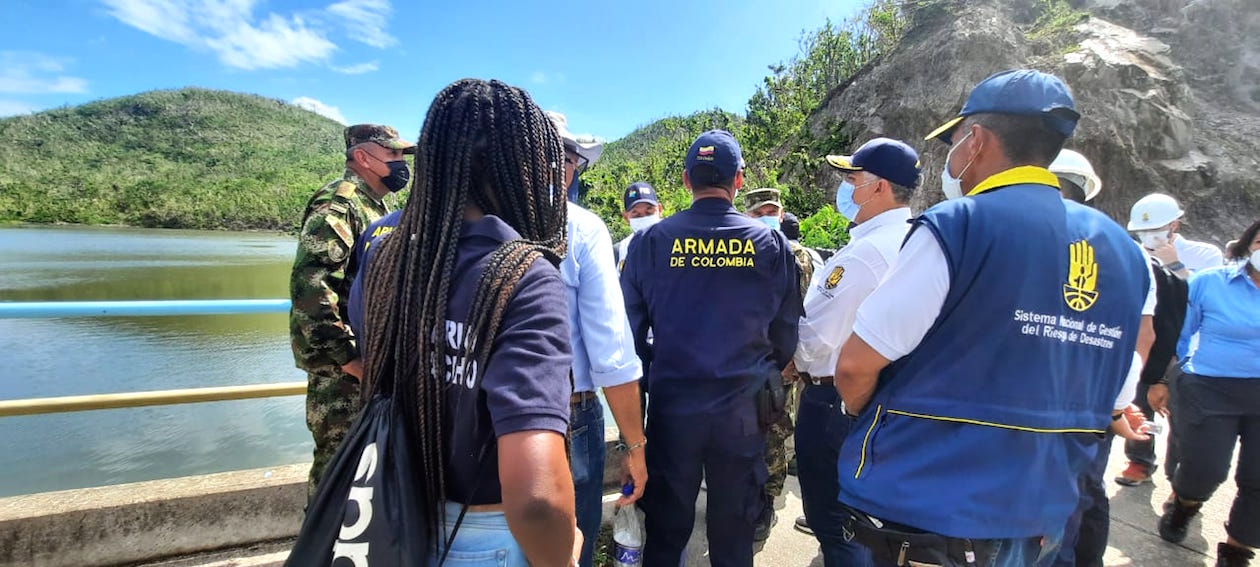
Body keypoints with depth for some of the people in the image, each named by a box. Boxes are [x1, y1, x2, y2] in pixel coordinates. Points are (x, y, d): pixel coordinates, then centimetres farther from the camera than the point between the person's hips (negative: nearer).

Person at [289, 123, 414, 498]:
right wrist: (348, 358, -25)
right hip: (341, 369, -10)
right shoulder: (340, 202, -14)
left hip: (369, 365, 10)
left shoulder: (375, 207, 17)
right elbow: (308, 282, -27)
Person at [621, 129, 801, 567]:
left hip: (671, 405, 0)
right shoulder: (772, 245, -5)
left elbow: (631, 329, 0)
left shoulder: (649, 242, -6)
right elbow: (786, 334, 3)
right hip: (744, 410, 1)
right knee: (734, 531, 17)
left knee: (665, 530, 16)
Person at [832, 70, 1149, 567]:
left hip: (922, 512, -7)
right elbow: (1107, 402, 13)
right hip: (1040, 519, 7)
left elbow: (854, 367, -18)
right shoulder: (1123, 254, 5)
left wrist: (871, 422, 3)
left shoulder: (957, 226, -19)